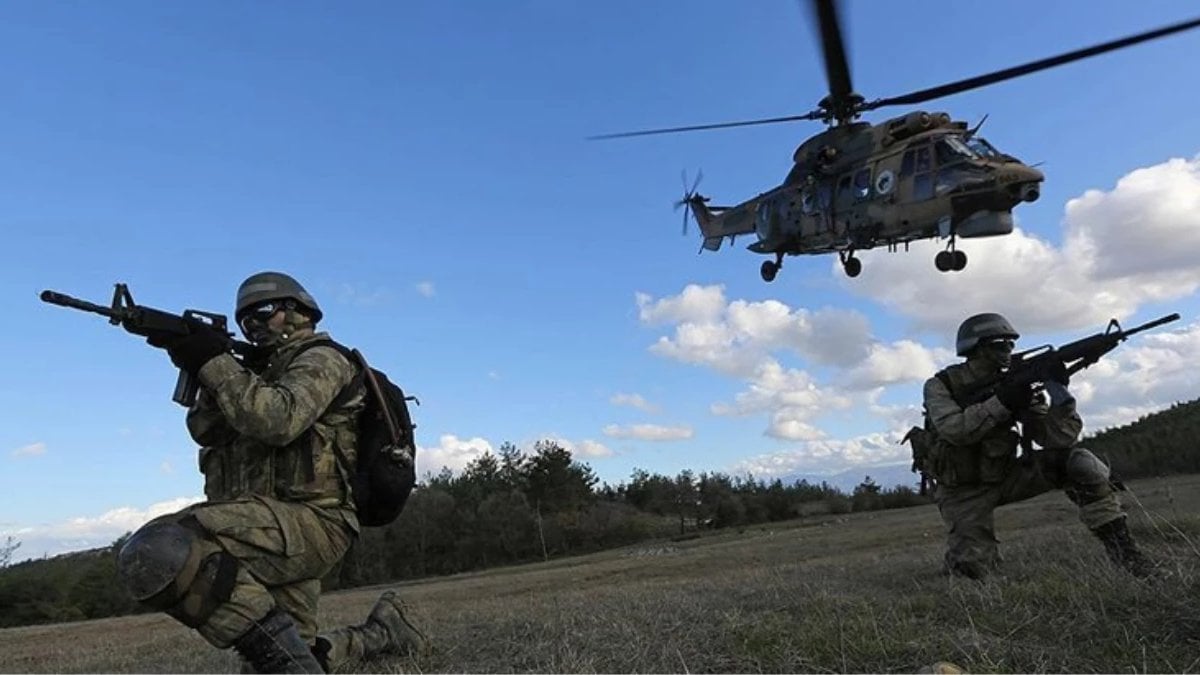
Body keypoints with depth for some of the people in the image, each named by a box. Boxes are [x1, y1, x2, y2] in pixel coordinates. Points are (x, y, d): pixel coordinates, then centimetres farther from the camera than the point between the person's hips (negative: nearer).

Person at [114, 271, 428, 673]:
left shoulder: (320, 360, 0)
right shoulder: (263, 372, 26)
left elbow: (277, 421, -20)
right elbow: (206, 431, 12)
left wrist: (215, 361, -13)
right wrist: (201, 370, -2)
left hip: (308, 522, -9)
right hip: (278, 527, 9)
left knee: (156, 554, -28)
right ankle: (383, 633, 31)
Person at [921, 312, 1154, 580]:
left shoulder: (1015, 385, -2)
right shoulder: (940, 385, -11)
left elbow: (1058, 439, -10)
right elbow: (954, 430, -30)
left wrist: (1059, 391, -25)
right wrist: (1001, 402, -33)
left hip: (1005, 477, 4)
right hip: (964, 491, -3)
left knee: (1078, 461, -17)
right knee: (971, 567, -20)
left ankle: (1119, 543, -7)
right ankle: (965, 548, 16)